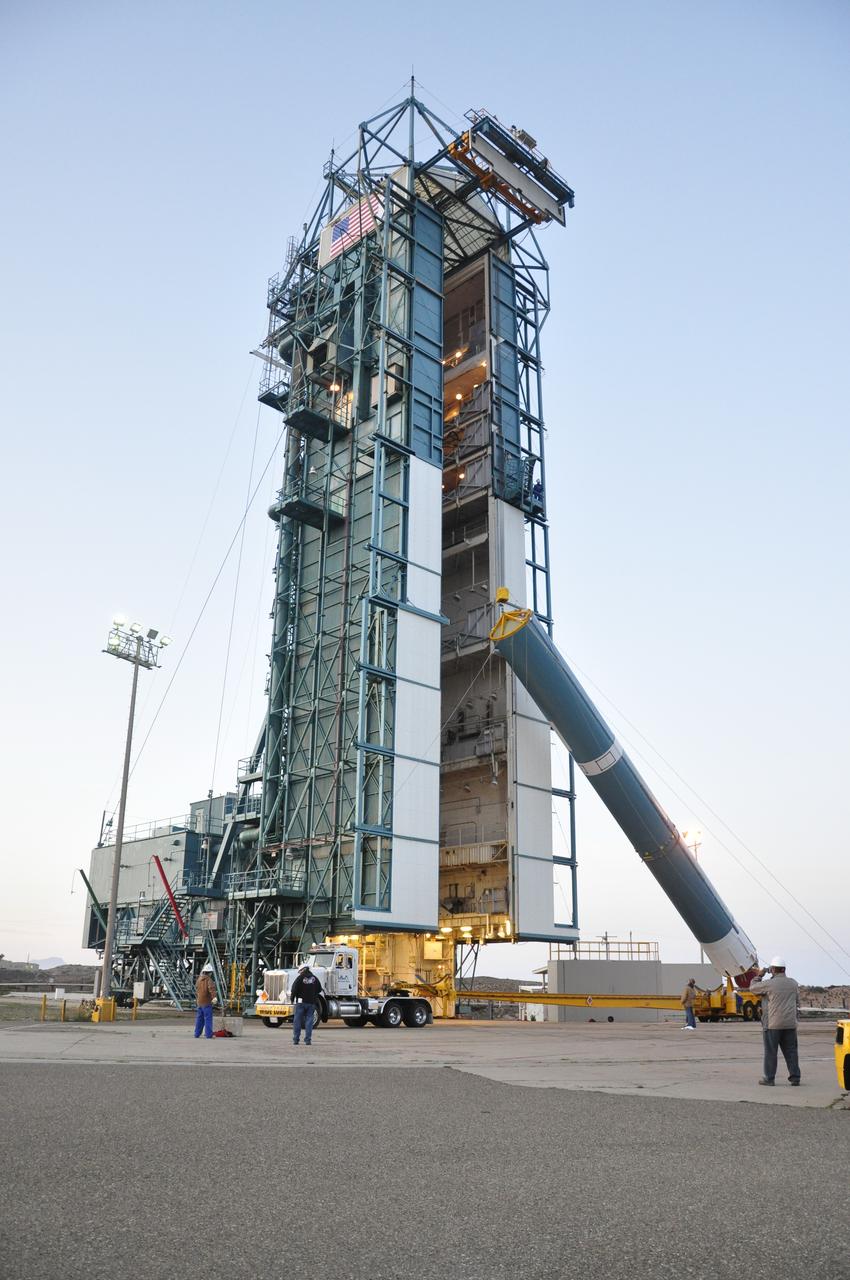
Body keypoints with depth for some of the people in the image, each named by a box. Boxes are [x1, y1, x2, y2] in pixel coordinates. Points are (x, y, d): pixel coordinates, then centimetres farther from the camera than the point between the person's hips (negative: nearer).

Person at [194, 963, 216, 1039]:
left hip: (199, 1002, 7)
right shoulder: (209, 980, -12)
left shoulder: (199, 980, 12)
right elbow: (211, 988, -30)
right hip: (207, 1002, -7)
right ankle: (208, 1035, -8)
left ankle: (197, 1034, 18)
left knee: (199, 1019, 15)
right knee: (208, 1019, -5)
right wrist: (214, 997, -42)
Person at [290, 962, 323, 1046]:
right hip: (311, 1002, 3)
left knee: (297, 1020, 4)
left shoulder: (300, 978, -5)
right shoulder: (314, 978, 8)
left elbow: (294, 989, -11)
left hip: (301, 1002, -3)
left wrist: (293, 999, 0)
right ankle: (308, 1039, 0)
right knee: (309, 1020, 5)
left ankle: (296, 1039, 3)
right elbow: (319, 989, 11)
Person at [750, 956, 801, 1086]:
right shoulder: (793, 983, 3)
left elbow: (752, 987, 3)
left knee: (771, 1052, 3)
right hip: (790, 1024, 5)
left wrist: (759, 976, 15)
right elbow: (797, 998, 18)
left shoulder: (769, 984, -13)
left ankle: (769, 1078, 6)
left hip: (773, 1024, -5)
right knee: (791, 1051, 11)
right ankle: (795, 1077, 11)